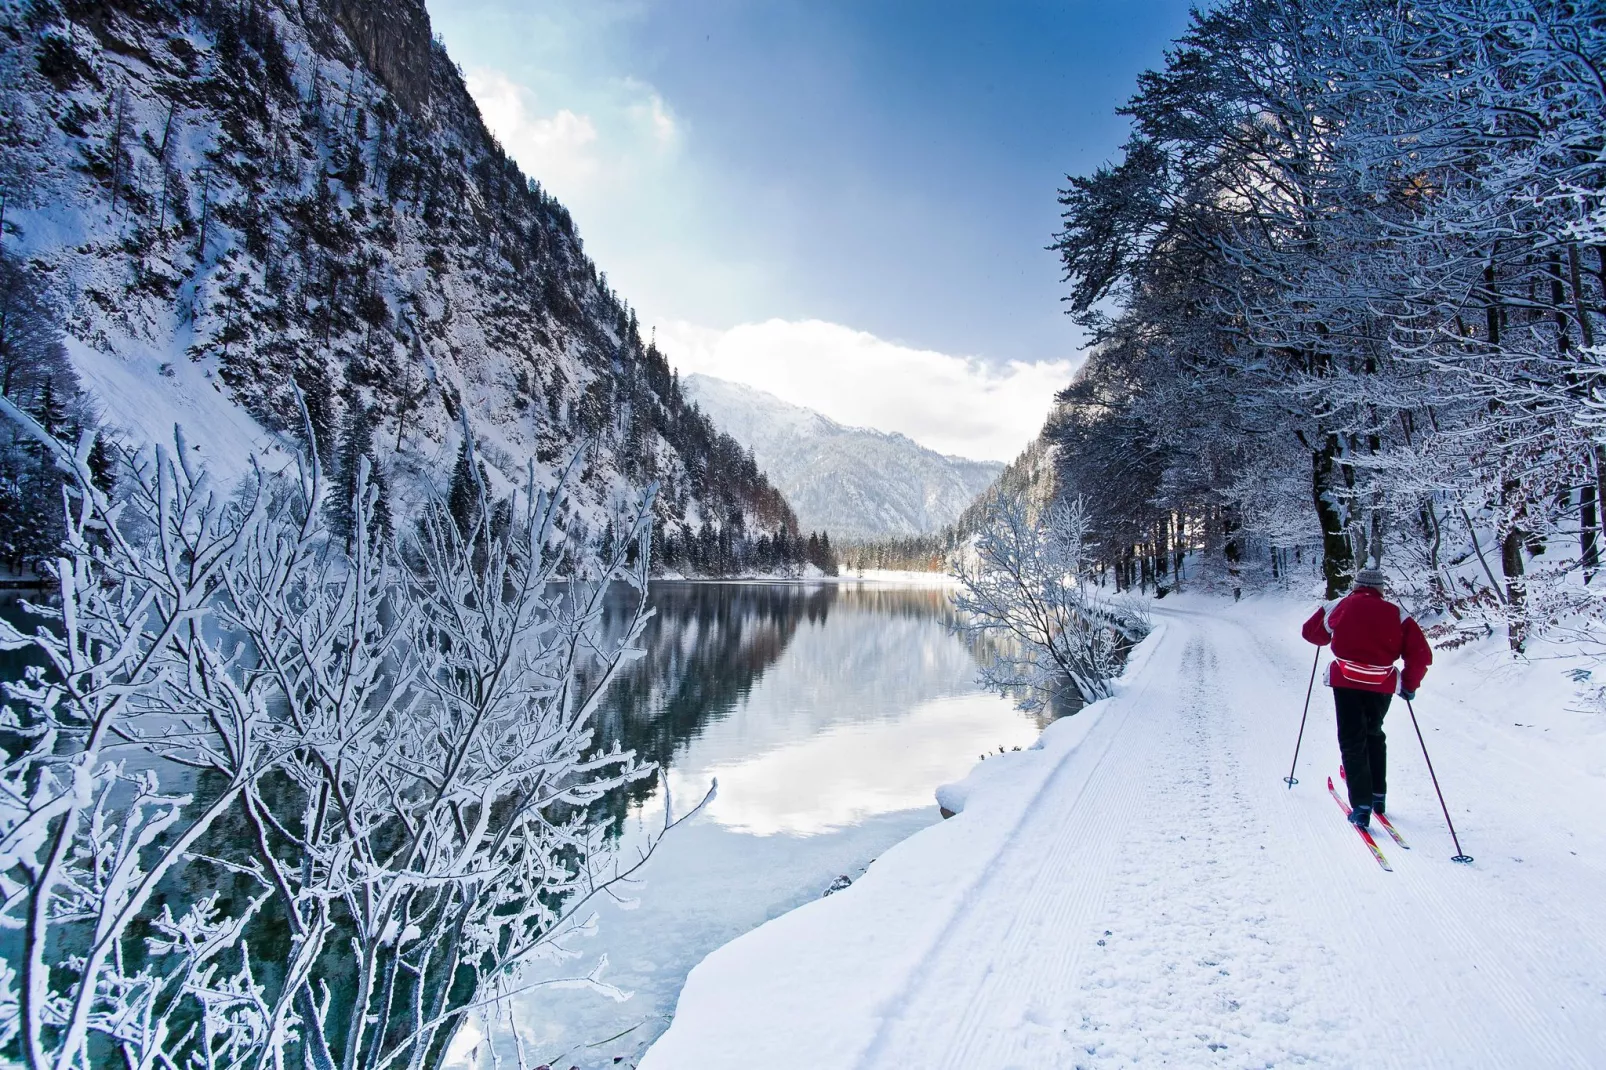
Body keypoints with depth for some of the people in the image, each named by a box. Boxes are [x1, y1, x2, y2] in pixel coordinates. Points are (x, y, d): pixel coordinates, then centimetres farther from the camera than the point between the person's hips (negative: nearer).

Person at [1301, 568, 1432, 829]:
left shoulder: (1340, 607, 6)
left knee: (1353, 741, 4)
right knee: (1374, 735, 25)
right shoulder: (1397, 614, 7)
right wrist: (1409, 685, 12)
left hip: (1346, 682, -2)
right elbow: (1421, 654, 2)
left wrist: (1332, 637, 37)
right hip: (1382, 685, 2)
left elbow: (1311, 632, 16)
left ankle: (1362, 806, -4)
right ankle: (1378, 795, 31)